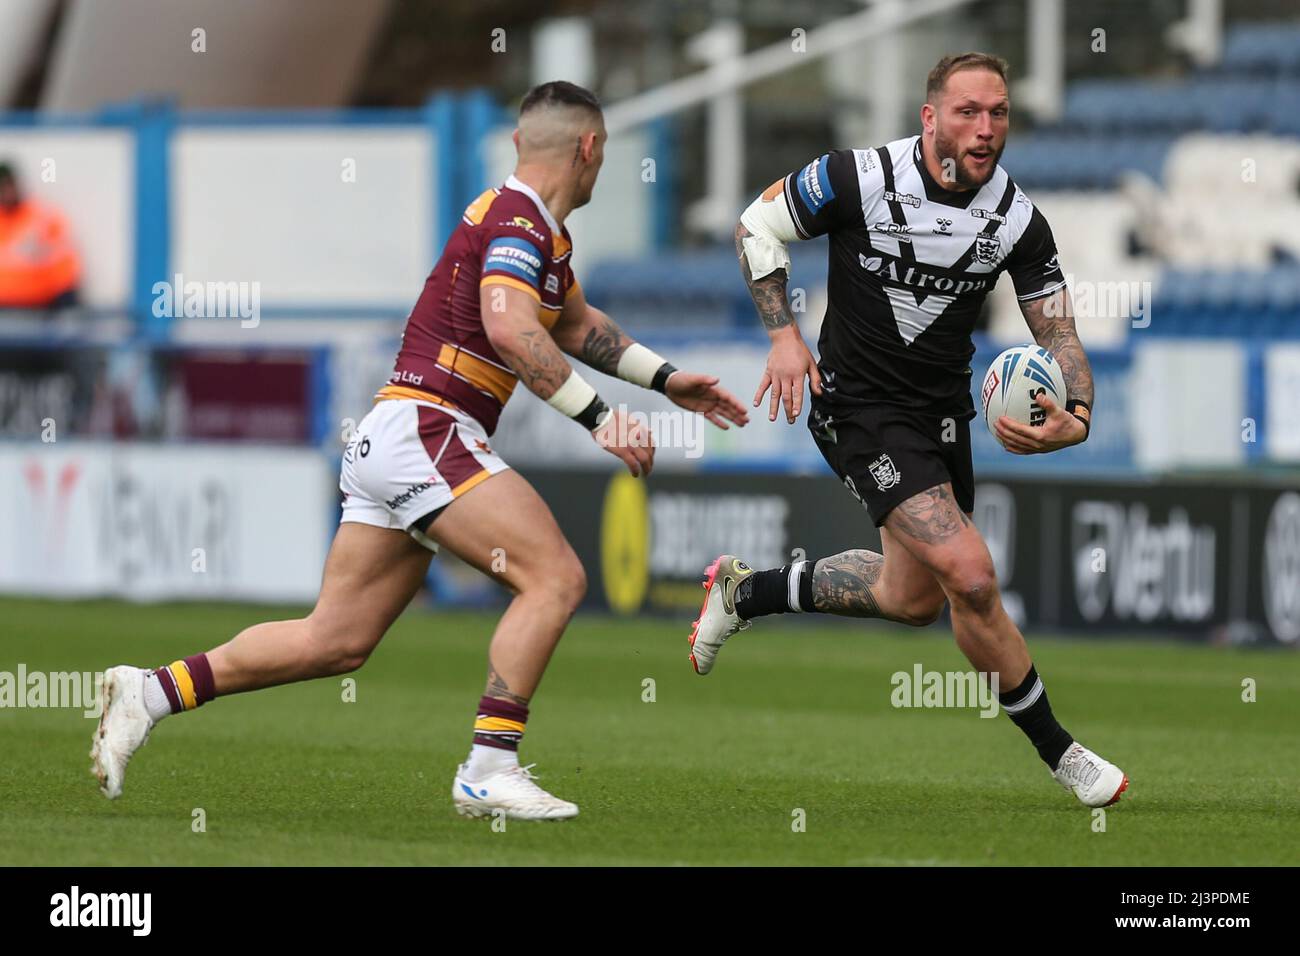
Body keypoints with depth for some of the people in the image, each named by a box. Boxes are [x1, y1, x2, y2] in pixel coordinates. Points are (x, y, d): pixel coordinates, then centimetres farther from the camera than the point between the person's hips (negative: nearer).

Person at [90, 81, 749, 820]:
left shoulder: (542, 231, 20)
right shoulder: (518, 221, -12)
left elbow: (575, 324, 38)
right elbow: (509, 328, -29)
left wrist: (667, 379, 35)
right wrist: (597, 417, -29)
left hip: (392, 443, 10)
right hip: (423, 432, -10)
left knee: (336, 641, 9)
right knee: (555, 576, -16)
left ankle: (152, 692, 10)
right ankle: (490, 769, -19)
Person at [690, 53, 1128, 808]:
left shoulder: (1018, 220, -8)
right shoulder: (860, 179, -19)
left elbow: (1060, 336, -5)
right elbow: (757, 226, -3)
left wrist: (1076, 420, -25)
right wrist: (784, 334, -13)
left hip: (944, 410, 6)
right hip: (862, 408, -6)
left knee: (914, 598, 18)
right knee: (972, 577, -19)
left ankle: (746, 590, 40)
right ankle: (1060, 752, -4)